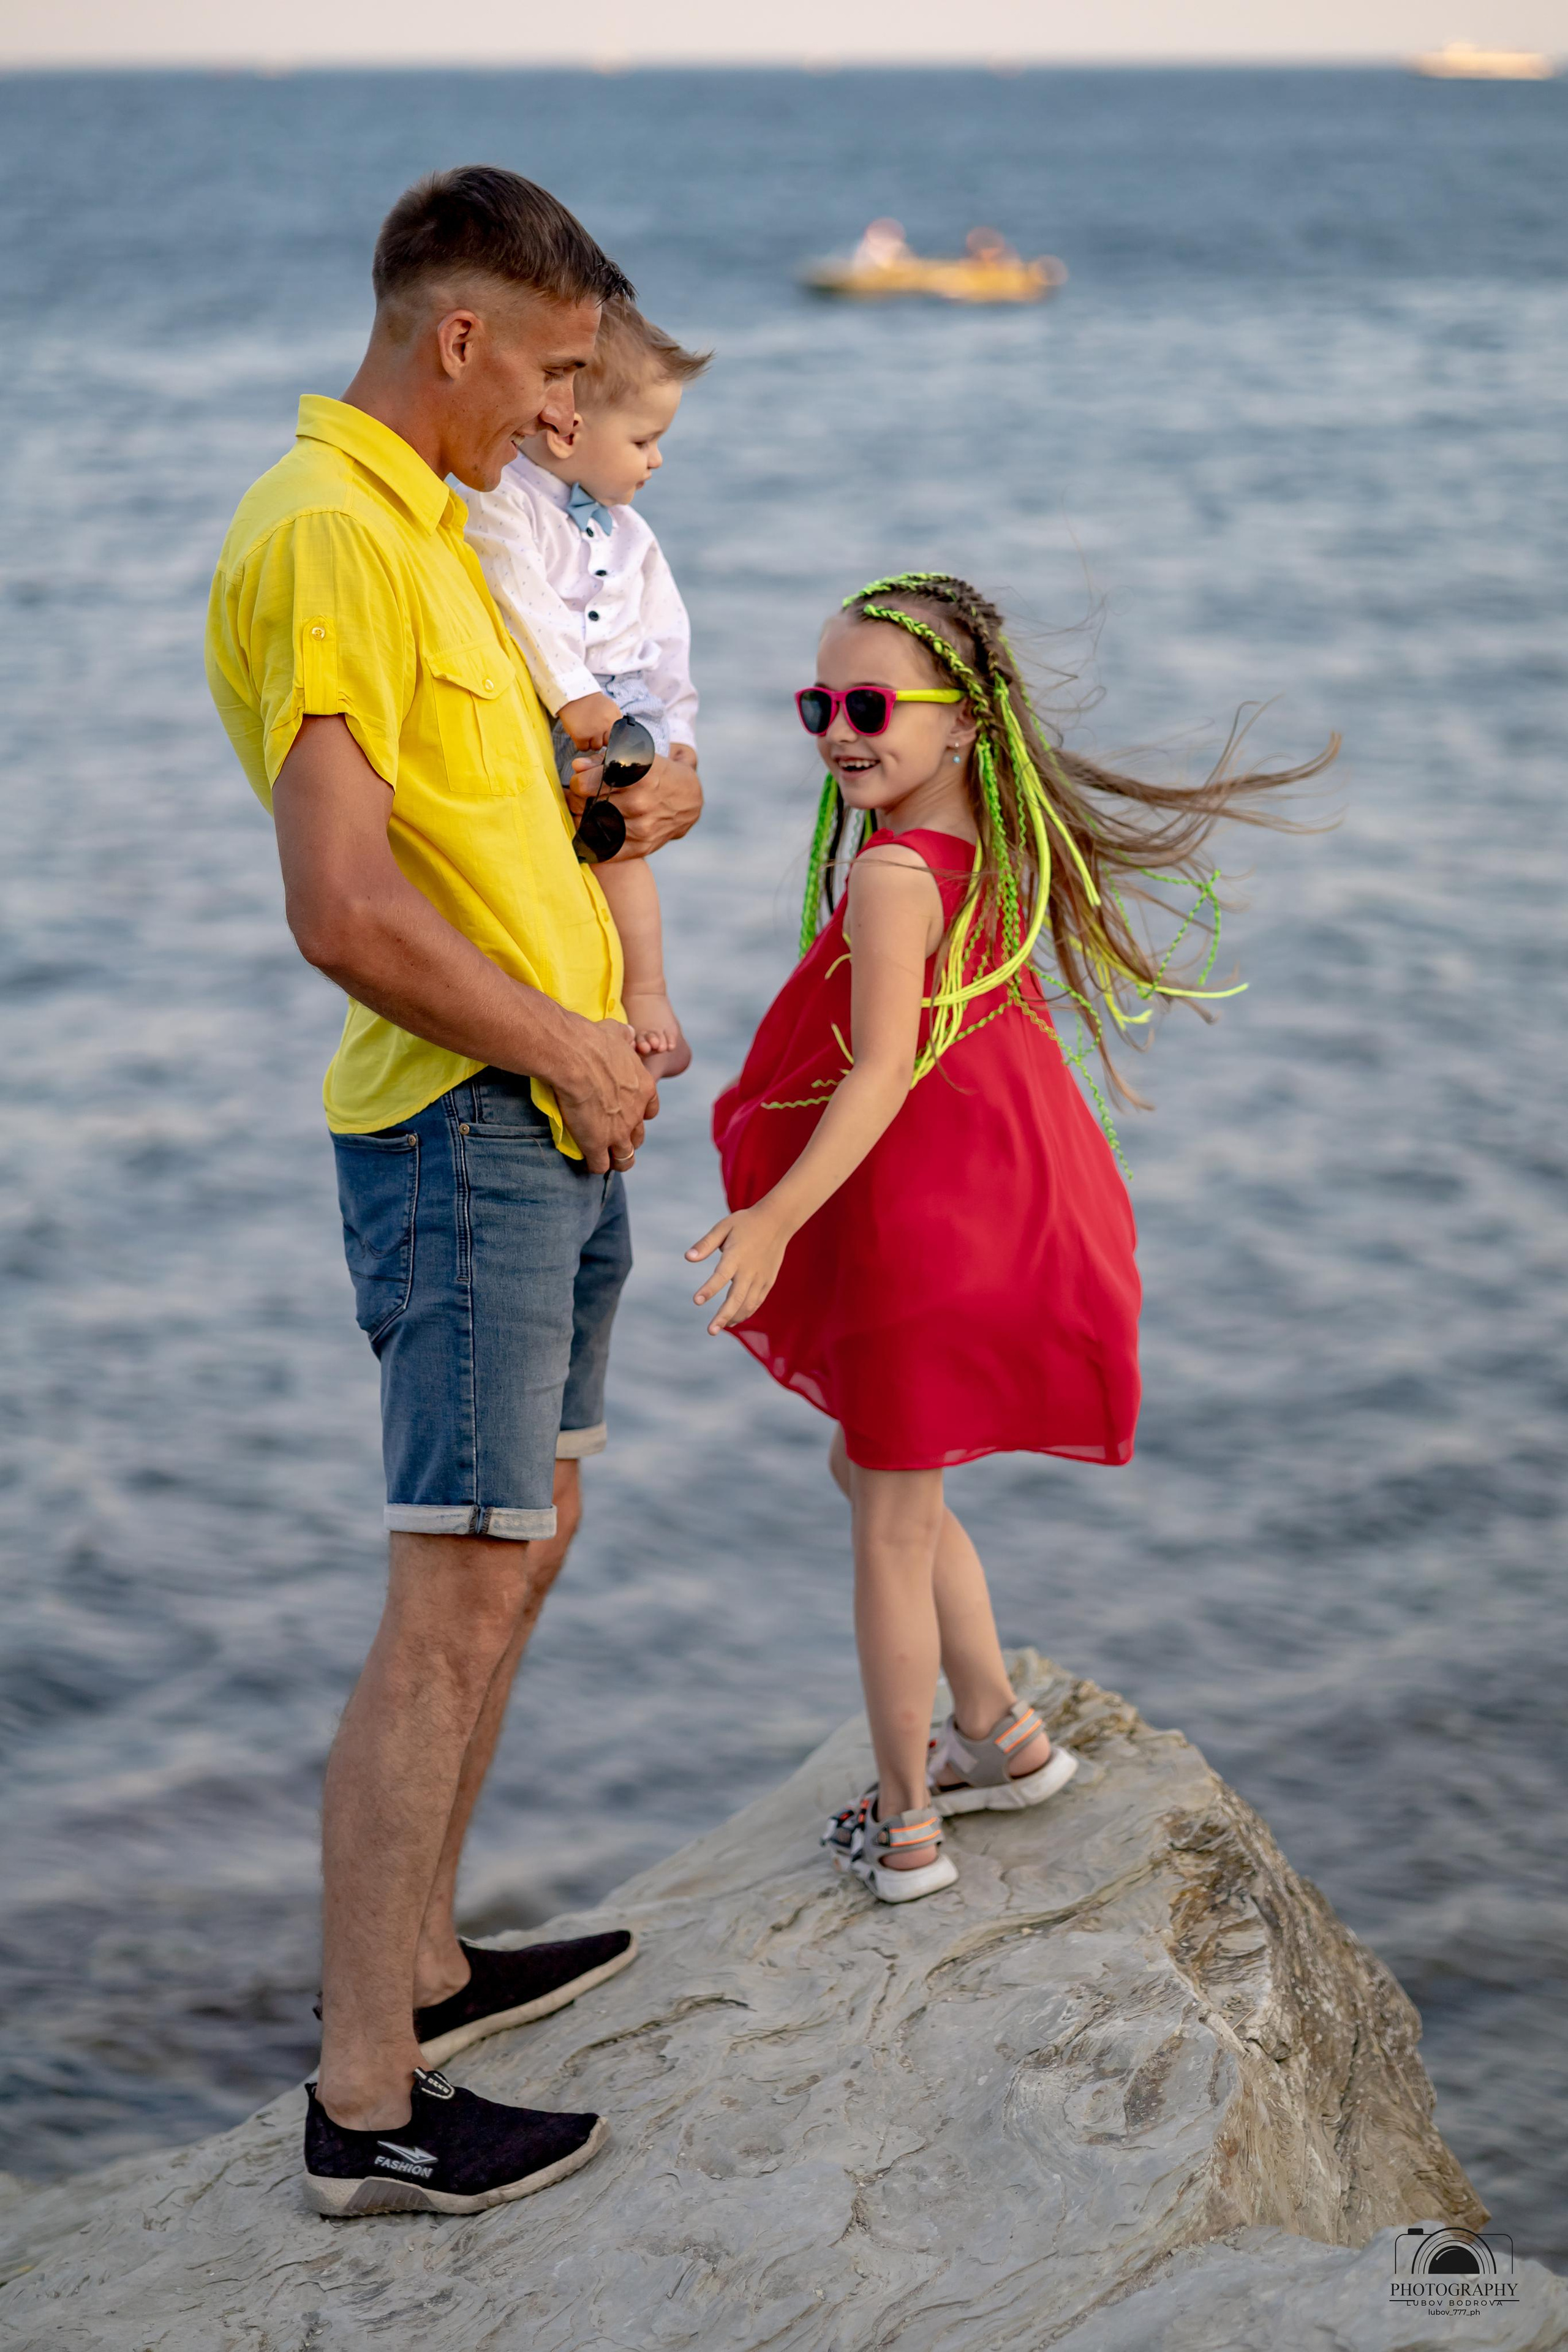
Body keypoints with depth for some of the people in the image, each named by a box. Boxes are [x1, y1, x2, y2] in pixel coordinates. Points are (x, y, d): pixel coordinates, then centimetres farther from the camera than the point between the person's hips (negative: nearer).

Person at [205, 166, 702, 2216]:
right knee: (459, 1590, -9)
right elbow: (344, 909, -26)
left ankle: (423, 1963, 29)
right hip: (462, 1127, -11)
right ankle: (368, 2103, -3)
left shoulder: (423, 521, 16)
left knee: (522, 1543, 17)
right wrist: (563, 1043, -14)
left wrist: (605, 784, 12)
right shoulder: (327, 535, -17)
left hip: (552, 1122, 11)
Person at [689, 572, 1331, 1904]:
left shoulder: (893, 875, -20)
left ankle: (904, 1829, 15)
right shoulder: (995, 852, 6)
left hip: (919, 1237, -9)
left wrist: (775, 1219, -34)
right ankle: (1003, 1738, 33)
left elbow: (883, 1074, -27)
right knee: (878, 1475, 24)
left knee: (893, 1526, 4)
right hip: (989, 1212, 9)